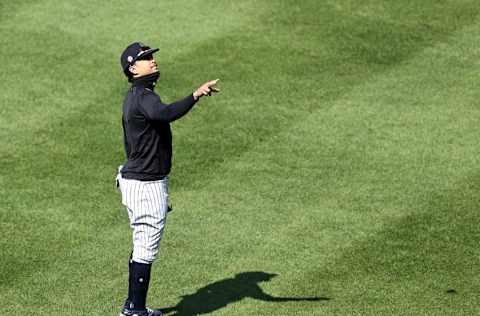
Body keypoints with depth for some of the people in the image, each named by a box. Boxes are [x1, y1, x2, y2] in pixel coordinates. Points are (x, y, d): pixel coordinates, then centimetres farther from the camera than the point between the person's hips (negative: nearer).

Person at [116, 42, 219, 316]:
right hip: (147, 185, -11)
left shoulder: (133, 97, 14)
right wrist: (196, 95, -50)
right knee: (146, 249, -3)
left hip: (133, 178, 11)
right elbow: (164, 113, -43)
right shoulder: (144, 96, -18)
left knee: (142, 247, 19)